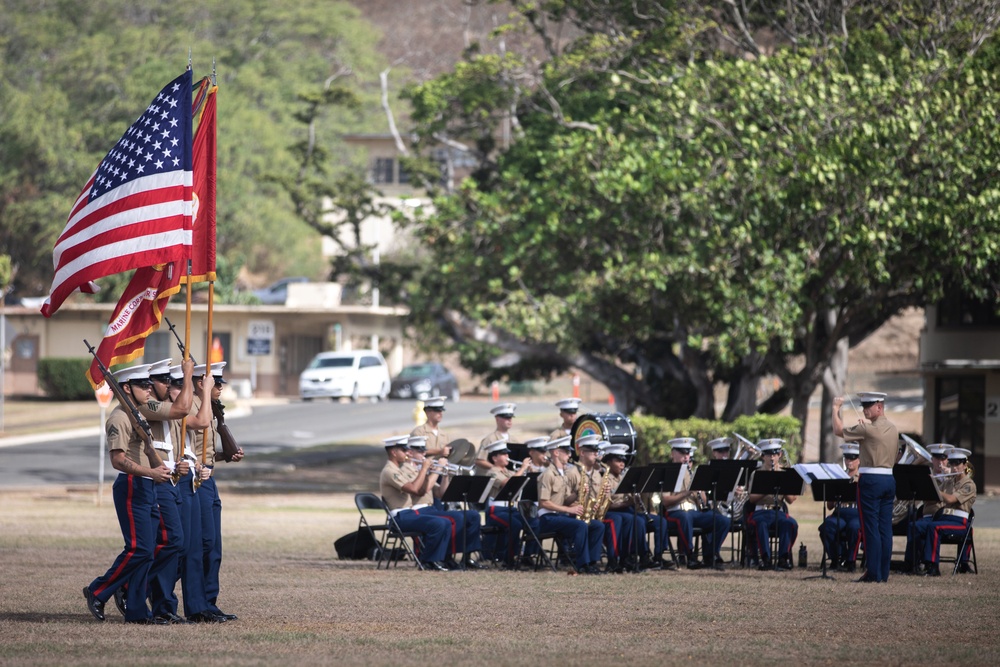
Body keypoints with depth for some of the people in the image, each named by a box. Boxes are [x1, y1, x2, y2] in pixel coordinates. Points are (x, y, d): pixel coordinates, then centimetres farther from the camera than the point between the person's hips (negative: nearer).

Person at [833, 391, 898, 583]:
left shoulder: (868, 429, -12)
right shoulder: (893, 429, 11)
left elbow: (838, 431, -3)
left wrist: (836, 409, 10)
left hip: (871, 479, -7)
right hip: (889, 479, 7)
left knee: (871, 528, -4)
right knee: (885, 528, 7)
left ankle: (873, 573, -4)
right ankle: (884, 572, 9)